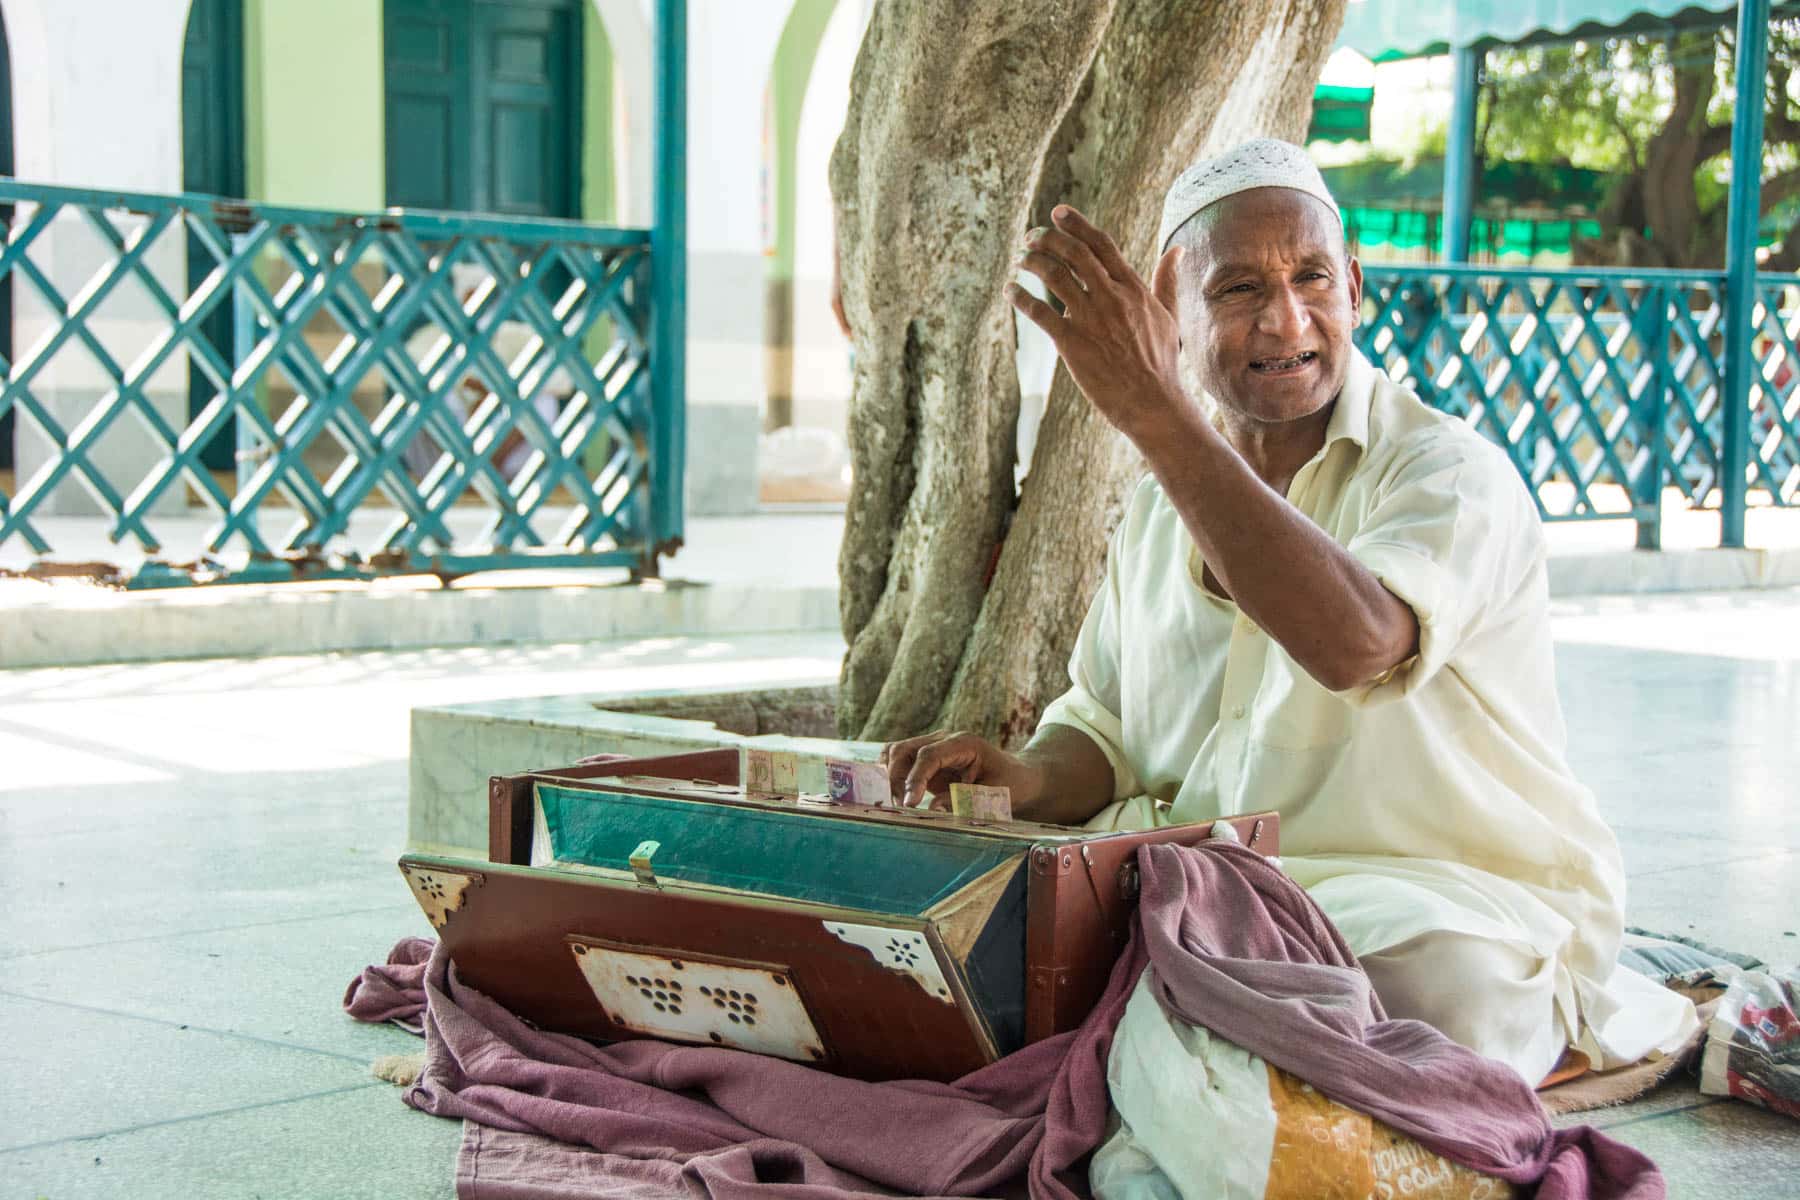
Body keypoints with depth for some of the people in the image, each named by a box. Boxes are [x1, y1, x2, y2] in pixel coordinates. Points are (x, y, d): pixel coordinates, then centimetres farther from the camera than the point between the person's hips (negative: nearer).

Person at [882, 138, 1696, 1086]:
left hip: (1438, 907, -5)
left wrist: (1153, 412, -33)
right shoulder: (1160, 506, 12)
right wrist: (1030, 779, -8)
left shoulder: (1451, 474, -10)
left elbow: (1355, 645, -33)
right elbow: (1105, 732, 18)